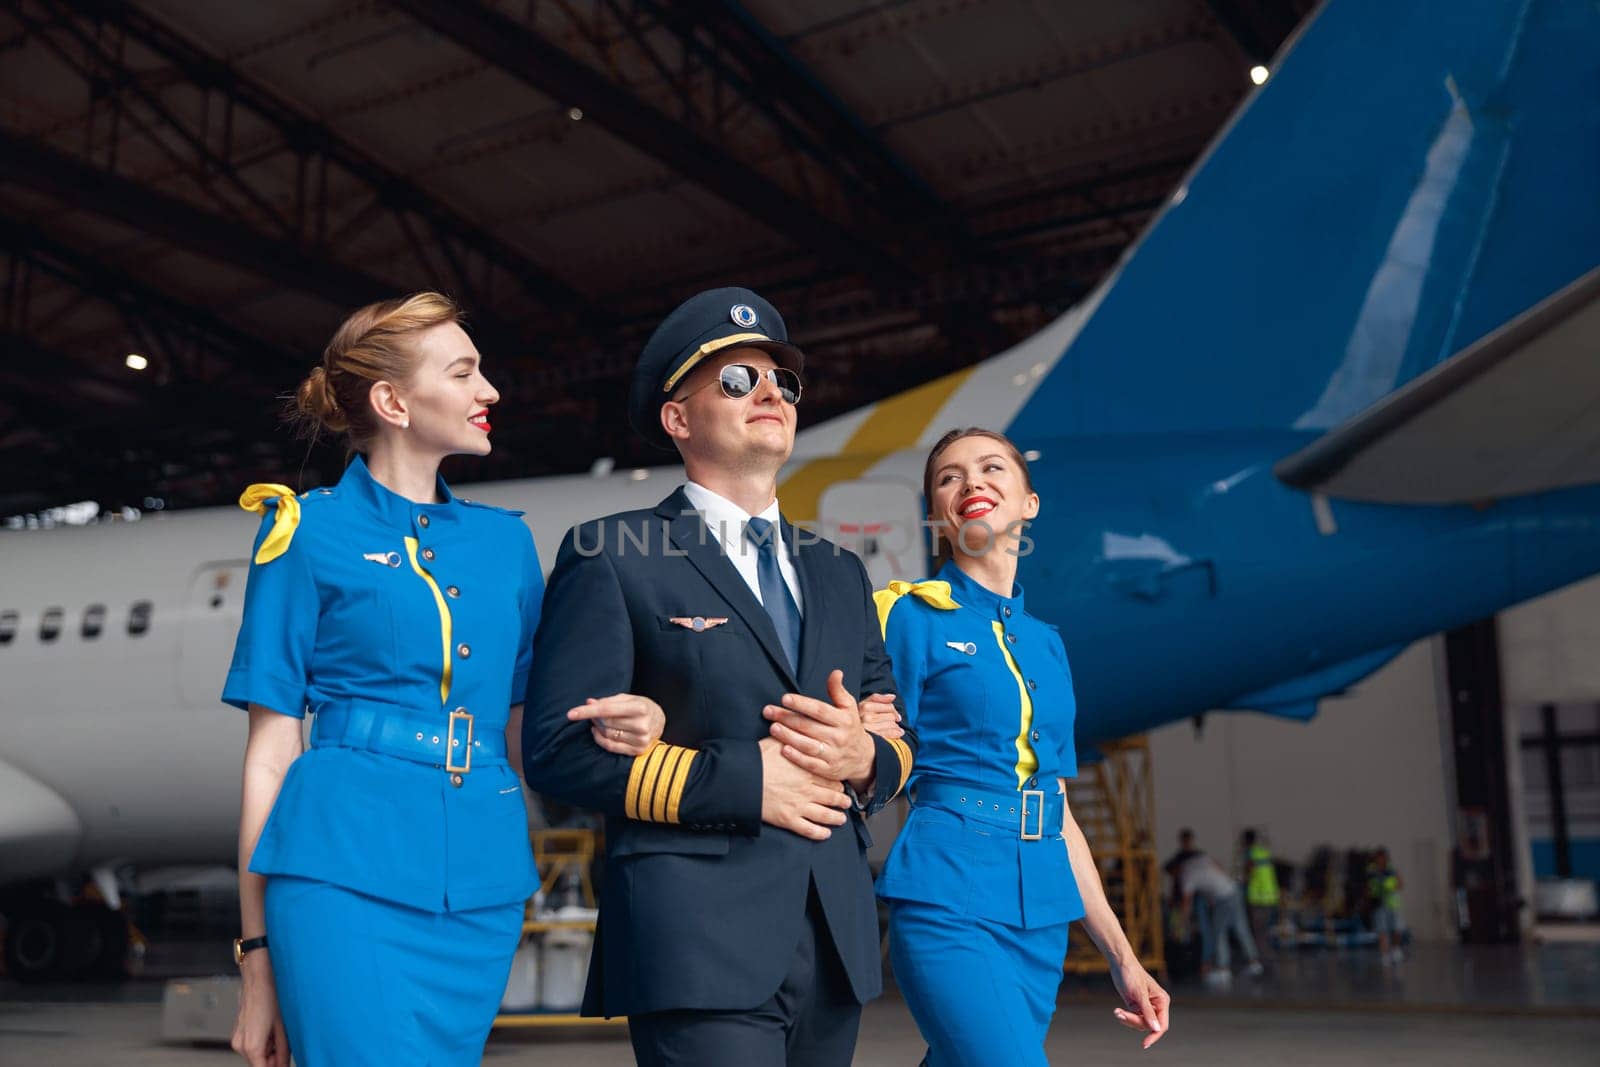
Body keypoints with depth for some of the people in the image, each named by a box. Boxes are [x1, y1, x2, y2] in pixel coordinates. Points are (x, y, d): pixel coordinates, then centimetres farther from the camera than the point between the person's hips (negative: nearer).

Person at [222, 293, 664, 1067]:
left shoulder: (505, 540, 14)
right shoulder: (308, 532, 1)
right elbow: (270, 750, 0)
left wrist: (613, 733, -7)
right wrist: (258, 958, -2)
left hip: (481, 887, 5)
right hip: (347, 874, -4)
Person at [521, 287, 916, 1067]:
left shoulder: (840, 575, 18)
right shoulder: (612, 556, 0)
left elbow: (898, 734, 19)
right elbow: (559, 749, -8)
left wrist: (866, 756, -4)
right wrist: (743, 781, -14)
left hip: (835, 944, 6)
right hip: (699, 944, -6)